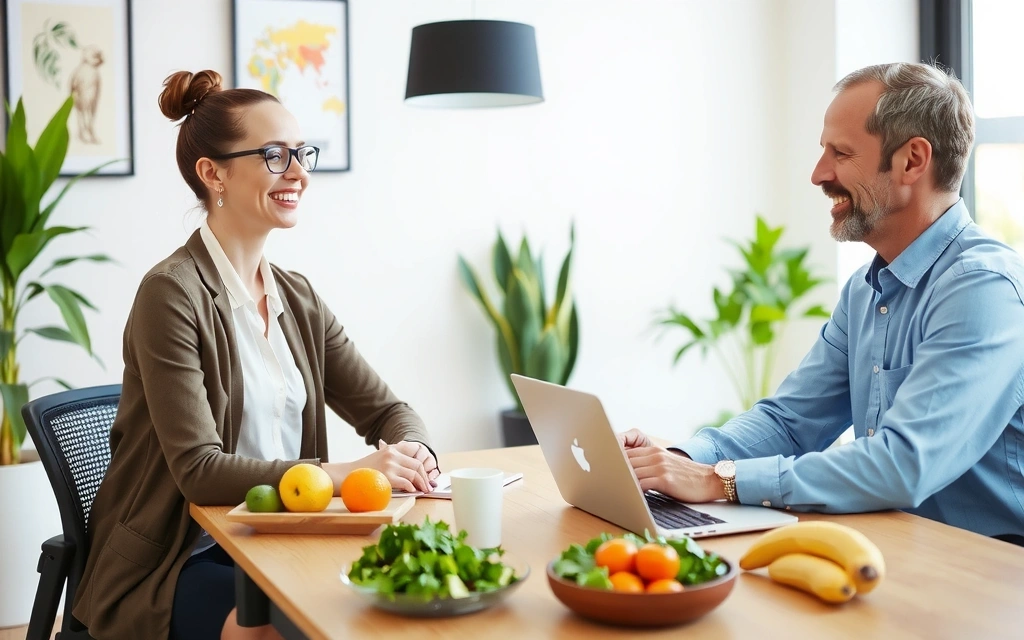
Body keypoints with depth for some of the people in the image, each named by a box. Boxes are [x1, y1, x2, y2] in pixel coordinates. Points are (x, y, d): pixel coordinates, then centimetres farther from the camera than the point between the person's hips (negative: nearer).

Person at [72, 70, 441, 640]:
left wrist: (414, 455, -14)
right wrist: (344, 473, -30)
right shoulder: (173, 294, -14)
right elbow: (199, 471, -20)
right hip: (175, 561, -6)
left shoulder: (298, 299, 10)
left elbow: (386, 410, 9)